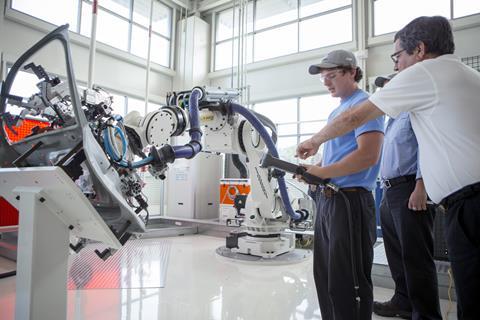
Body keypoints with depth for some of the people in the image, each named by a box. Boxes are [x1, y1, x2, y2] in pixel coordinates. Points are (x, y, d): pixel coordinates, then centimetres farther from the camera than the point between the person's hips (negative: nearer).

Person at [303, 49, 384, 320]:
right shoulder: (337, 110, 19)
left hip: (350, 200, -9)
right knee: (324, 274, 17)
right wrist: (313, 170, 5)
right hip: (327, 198, 9)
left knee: (348, 280, 1)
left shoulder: (364, 104, -8)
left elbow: (367, 155, -21)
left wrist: (322, 172, -15)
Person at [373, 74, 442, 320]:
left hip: (410, 190, -9)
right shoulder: (392, 121, 26)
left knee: (415, 257, -7)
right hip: (389, 192, 9)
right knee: (396, 254, 14)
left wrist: (420, 187, -22)